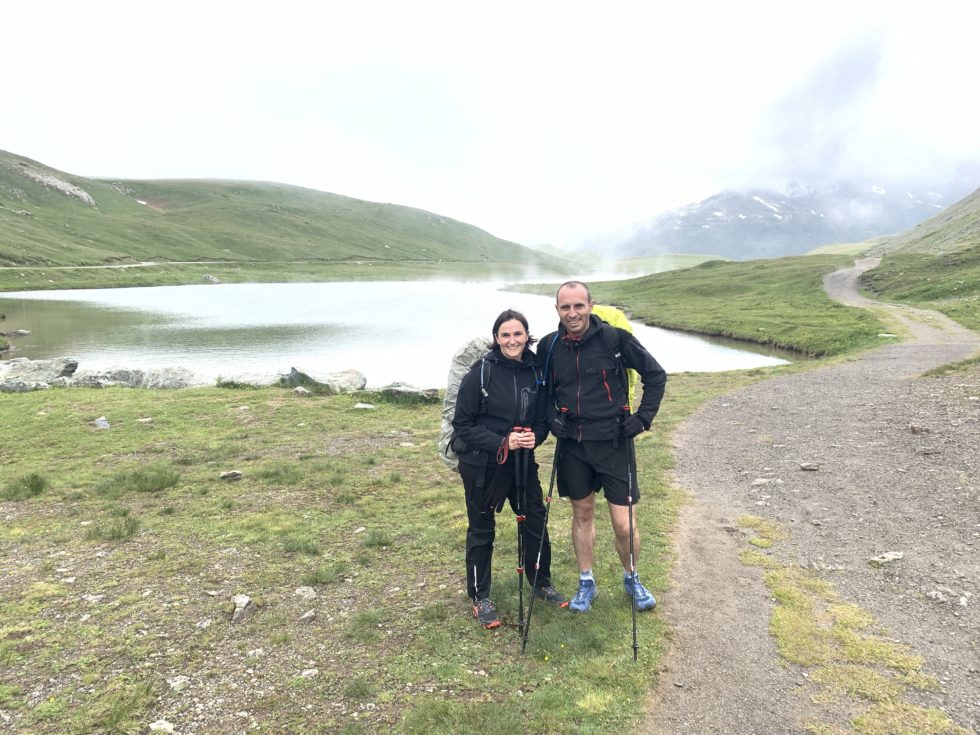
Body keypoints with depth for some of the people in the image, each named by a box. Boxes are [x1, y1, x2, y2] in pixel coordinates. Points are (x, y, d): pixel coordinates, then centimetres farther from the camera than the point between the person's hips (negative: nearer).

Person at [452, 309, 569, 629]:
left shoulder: (536, 371, -2)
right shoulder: (481, 372, -15)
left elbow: (543, 418, 7)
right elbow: (463, 423, -13)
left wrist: (534, 437, -16)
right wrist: (502, 442, -22)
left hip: (522, 461, 4)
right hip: (481, 464, -4)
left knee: (535, 521, 12)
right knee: (482, 530, 9)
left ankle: (542, 584, 36)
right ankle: (480, 597, 27)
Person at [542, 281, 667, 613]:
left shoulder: (615, 338, -12)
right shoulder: (549, 346, -2)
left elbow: (656, 374, -1)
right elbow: (545, 389, 17)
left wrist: (643, 417, -6)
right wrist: (551, 418, 1)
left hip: (613, 443, -3)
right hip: (572, 444, 3)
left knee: (624, 525, 0)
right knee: (582, 514, 15)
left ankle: (632, 578, 29)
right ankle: (586, 583, 32)